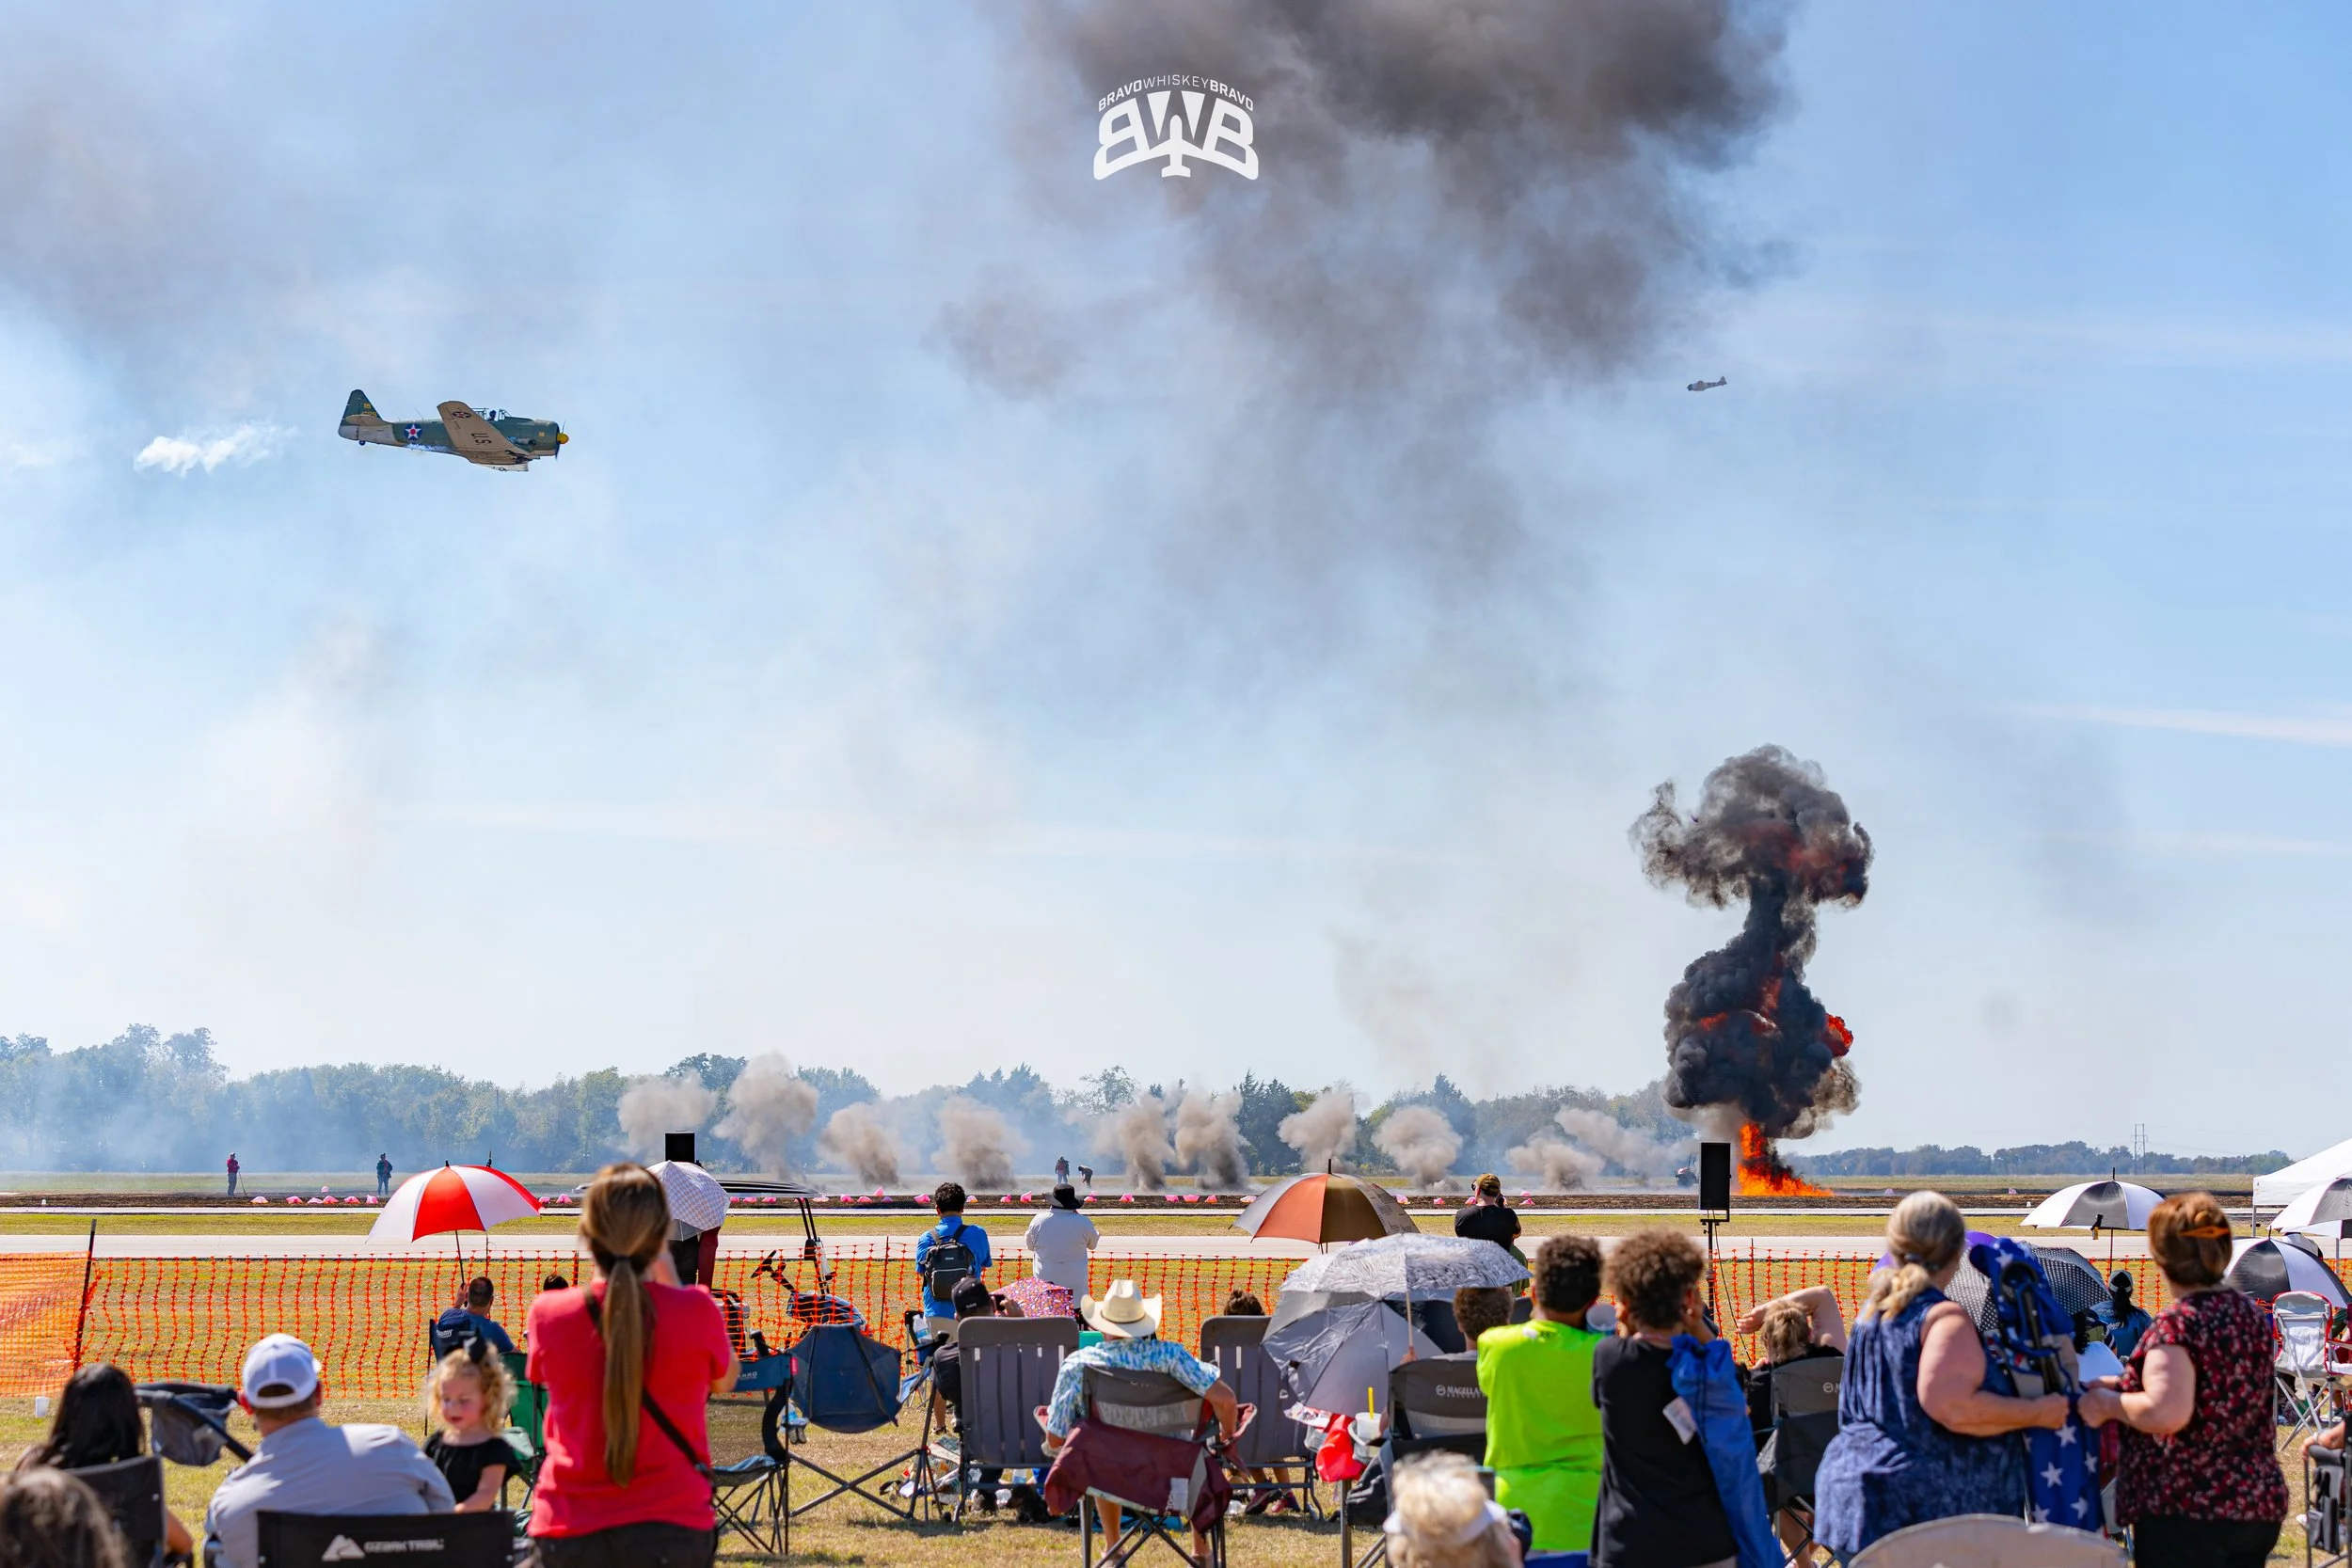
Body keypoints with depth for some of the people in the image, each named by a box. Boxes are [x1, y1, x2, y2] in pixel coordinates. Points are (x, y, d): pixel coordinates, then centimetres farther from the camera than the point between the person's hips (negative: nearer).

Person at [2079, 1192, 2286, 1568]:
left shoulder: (2176, 1324, -16)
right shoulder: (2250, 1313, 10)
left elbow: (2166, 1413, -28)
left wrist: (2108, 1403, -11)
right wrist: (2124, 1386, 19)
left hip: (2186, 1512, -8)